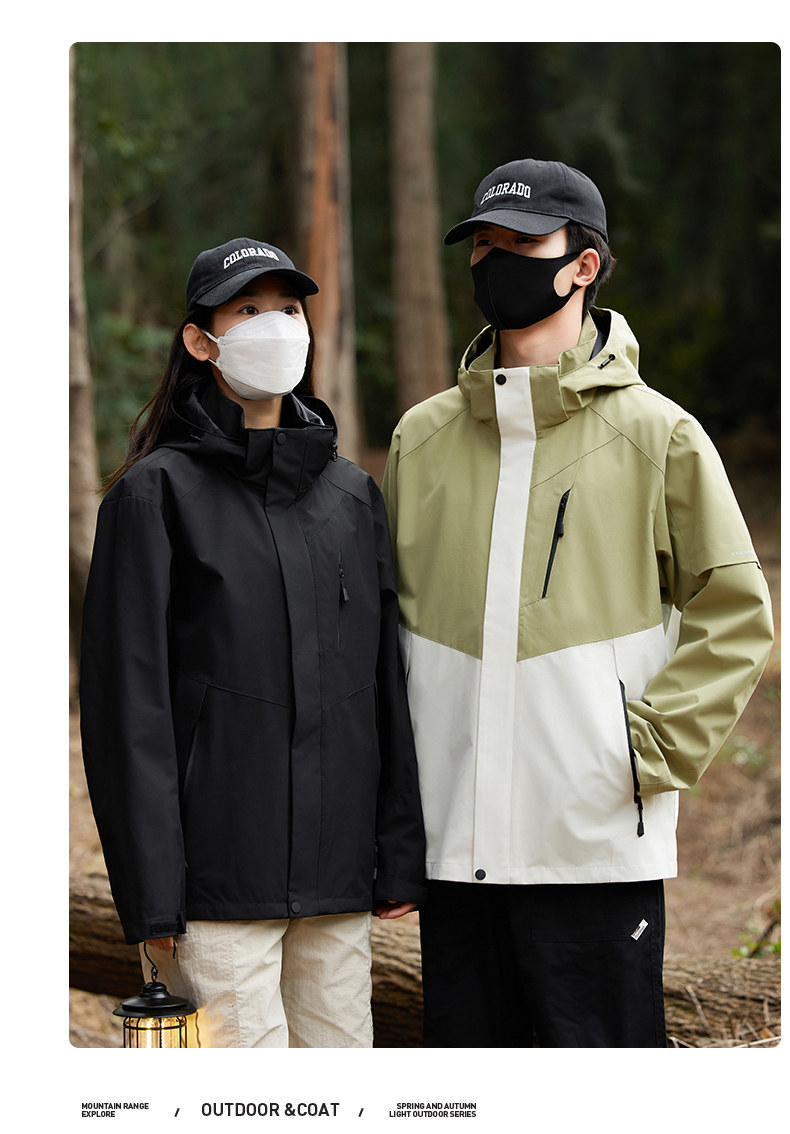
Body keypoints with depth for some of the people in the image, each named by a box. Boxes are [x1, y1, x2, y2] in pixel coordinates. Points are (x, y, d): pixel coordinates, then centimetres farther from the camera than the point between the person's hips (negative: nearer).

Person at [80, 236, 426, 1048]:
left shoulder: (351, 494, 14)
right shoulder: (157, 493, -3)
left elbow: (385, 680, 15)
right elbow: (129, 700, -7)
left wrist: (401, 851, 10)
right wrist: (150, 890, -12)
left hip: (337, 873, 5)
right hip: (218, 878, -5)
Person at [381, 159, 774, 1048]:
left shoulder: (657, 434, -1)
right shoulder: (422, 437, 11)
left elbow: (734, 614, 0)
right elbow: (383, 617, 18)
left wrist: (652, 749, -9)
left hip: (598, 840, -4)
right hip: (455, 841, 4)